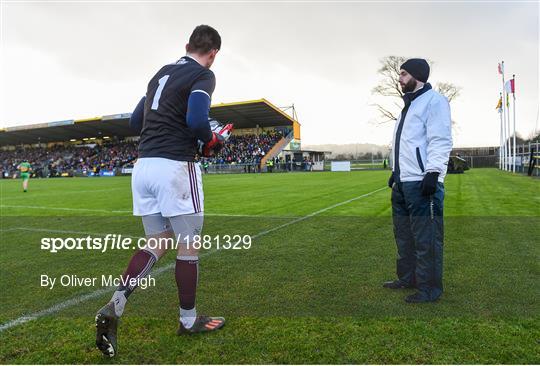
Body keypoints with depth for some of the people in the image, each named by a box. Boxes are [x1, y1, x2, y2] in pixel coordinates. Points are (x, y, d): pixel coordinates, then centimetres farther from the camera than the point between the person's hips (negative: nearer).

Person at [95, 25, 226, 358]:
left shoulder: (161, 73, 20)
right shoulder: (203, 75, -3)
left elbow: (136, 122, 22)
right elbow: (197, 120, -20)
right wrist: (212, 141, -1)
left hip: (143, 166, 7)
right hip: (176, 166, -7)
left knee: (156, 245, 16)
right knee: (189, 246, 7)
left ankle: (114, 308, 2)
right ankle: (188, 320, 22)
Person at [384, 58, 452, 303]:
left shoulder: (434, 100, -6)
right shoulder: (409, 105, 23)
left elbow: (440, 140, -16)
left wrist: (433, 173, -23)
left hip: (422, 182, -10)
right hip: (403, 182, 10)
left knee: (426, 237, -4)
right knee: (404, 234, 16)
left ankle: (429, 288, 6)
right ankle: (407, 278, 29)